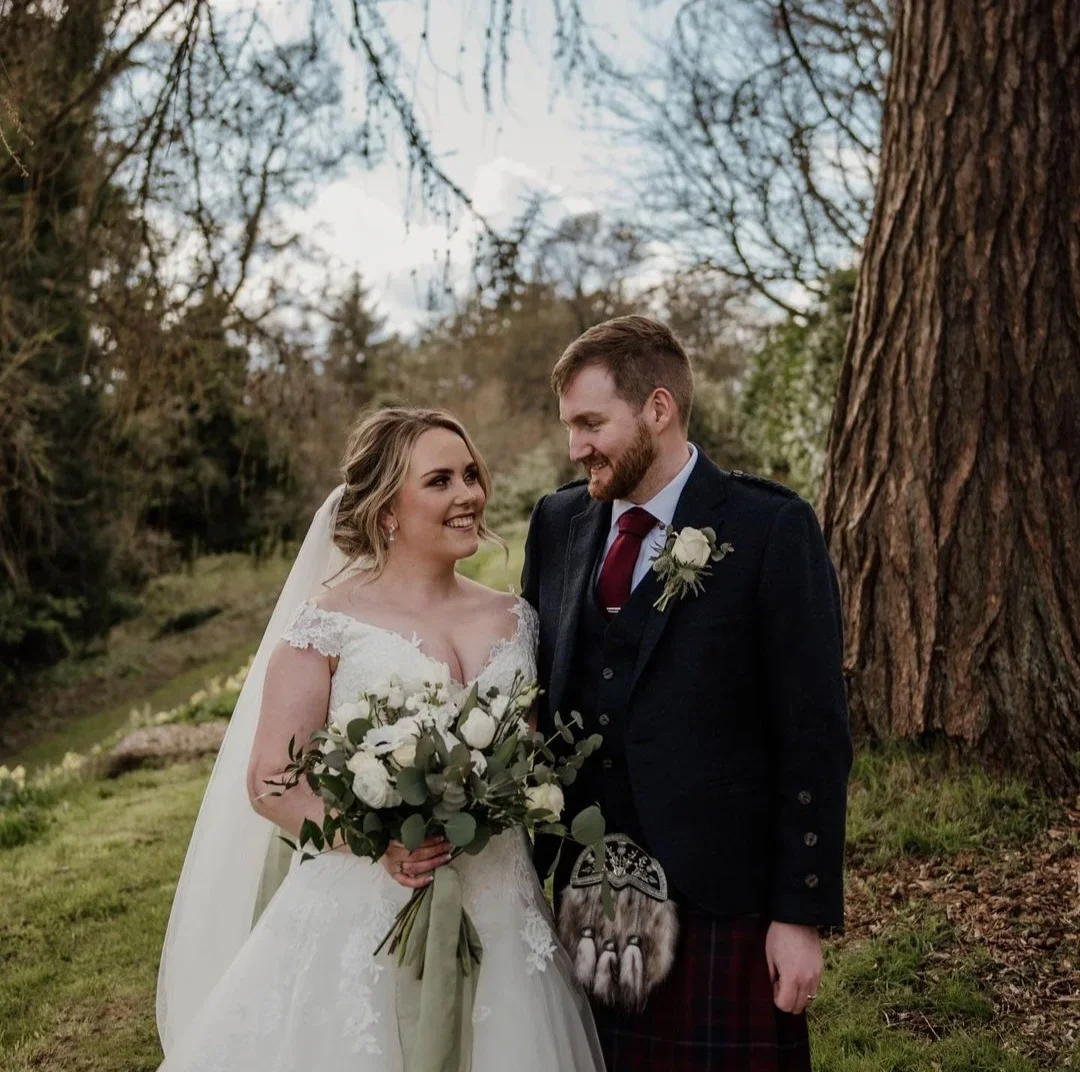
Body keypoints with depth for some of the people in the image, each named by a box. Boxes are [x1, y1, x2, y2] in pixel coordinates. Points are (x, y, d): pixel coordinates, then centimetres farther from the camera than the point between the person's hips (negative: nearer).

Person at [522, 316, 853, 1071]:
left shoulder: (772, 529, -8)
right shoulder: (557, 522, 7)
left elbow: (815, 736, -8)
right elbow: (536, 697, 11)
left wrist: (803, 916, -10)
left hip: (718, 906, -4)